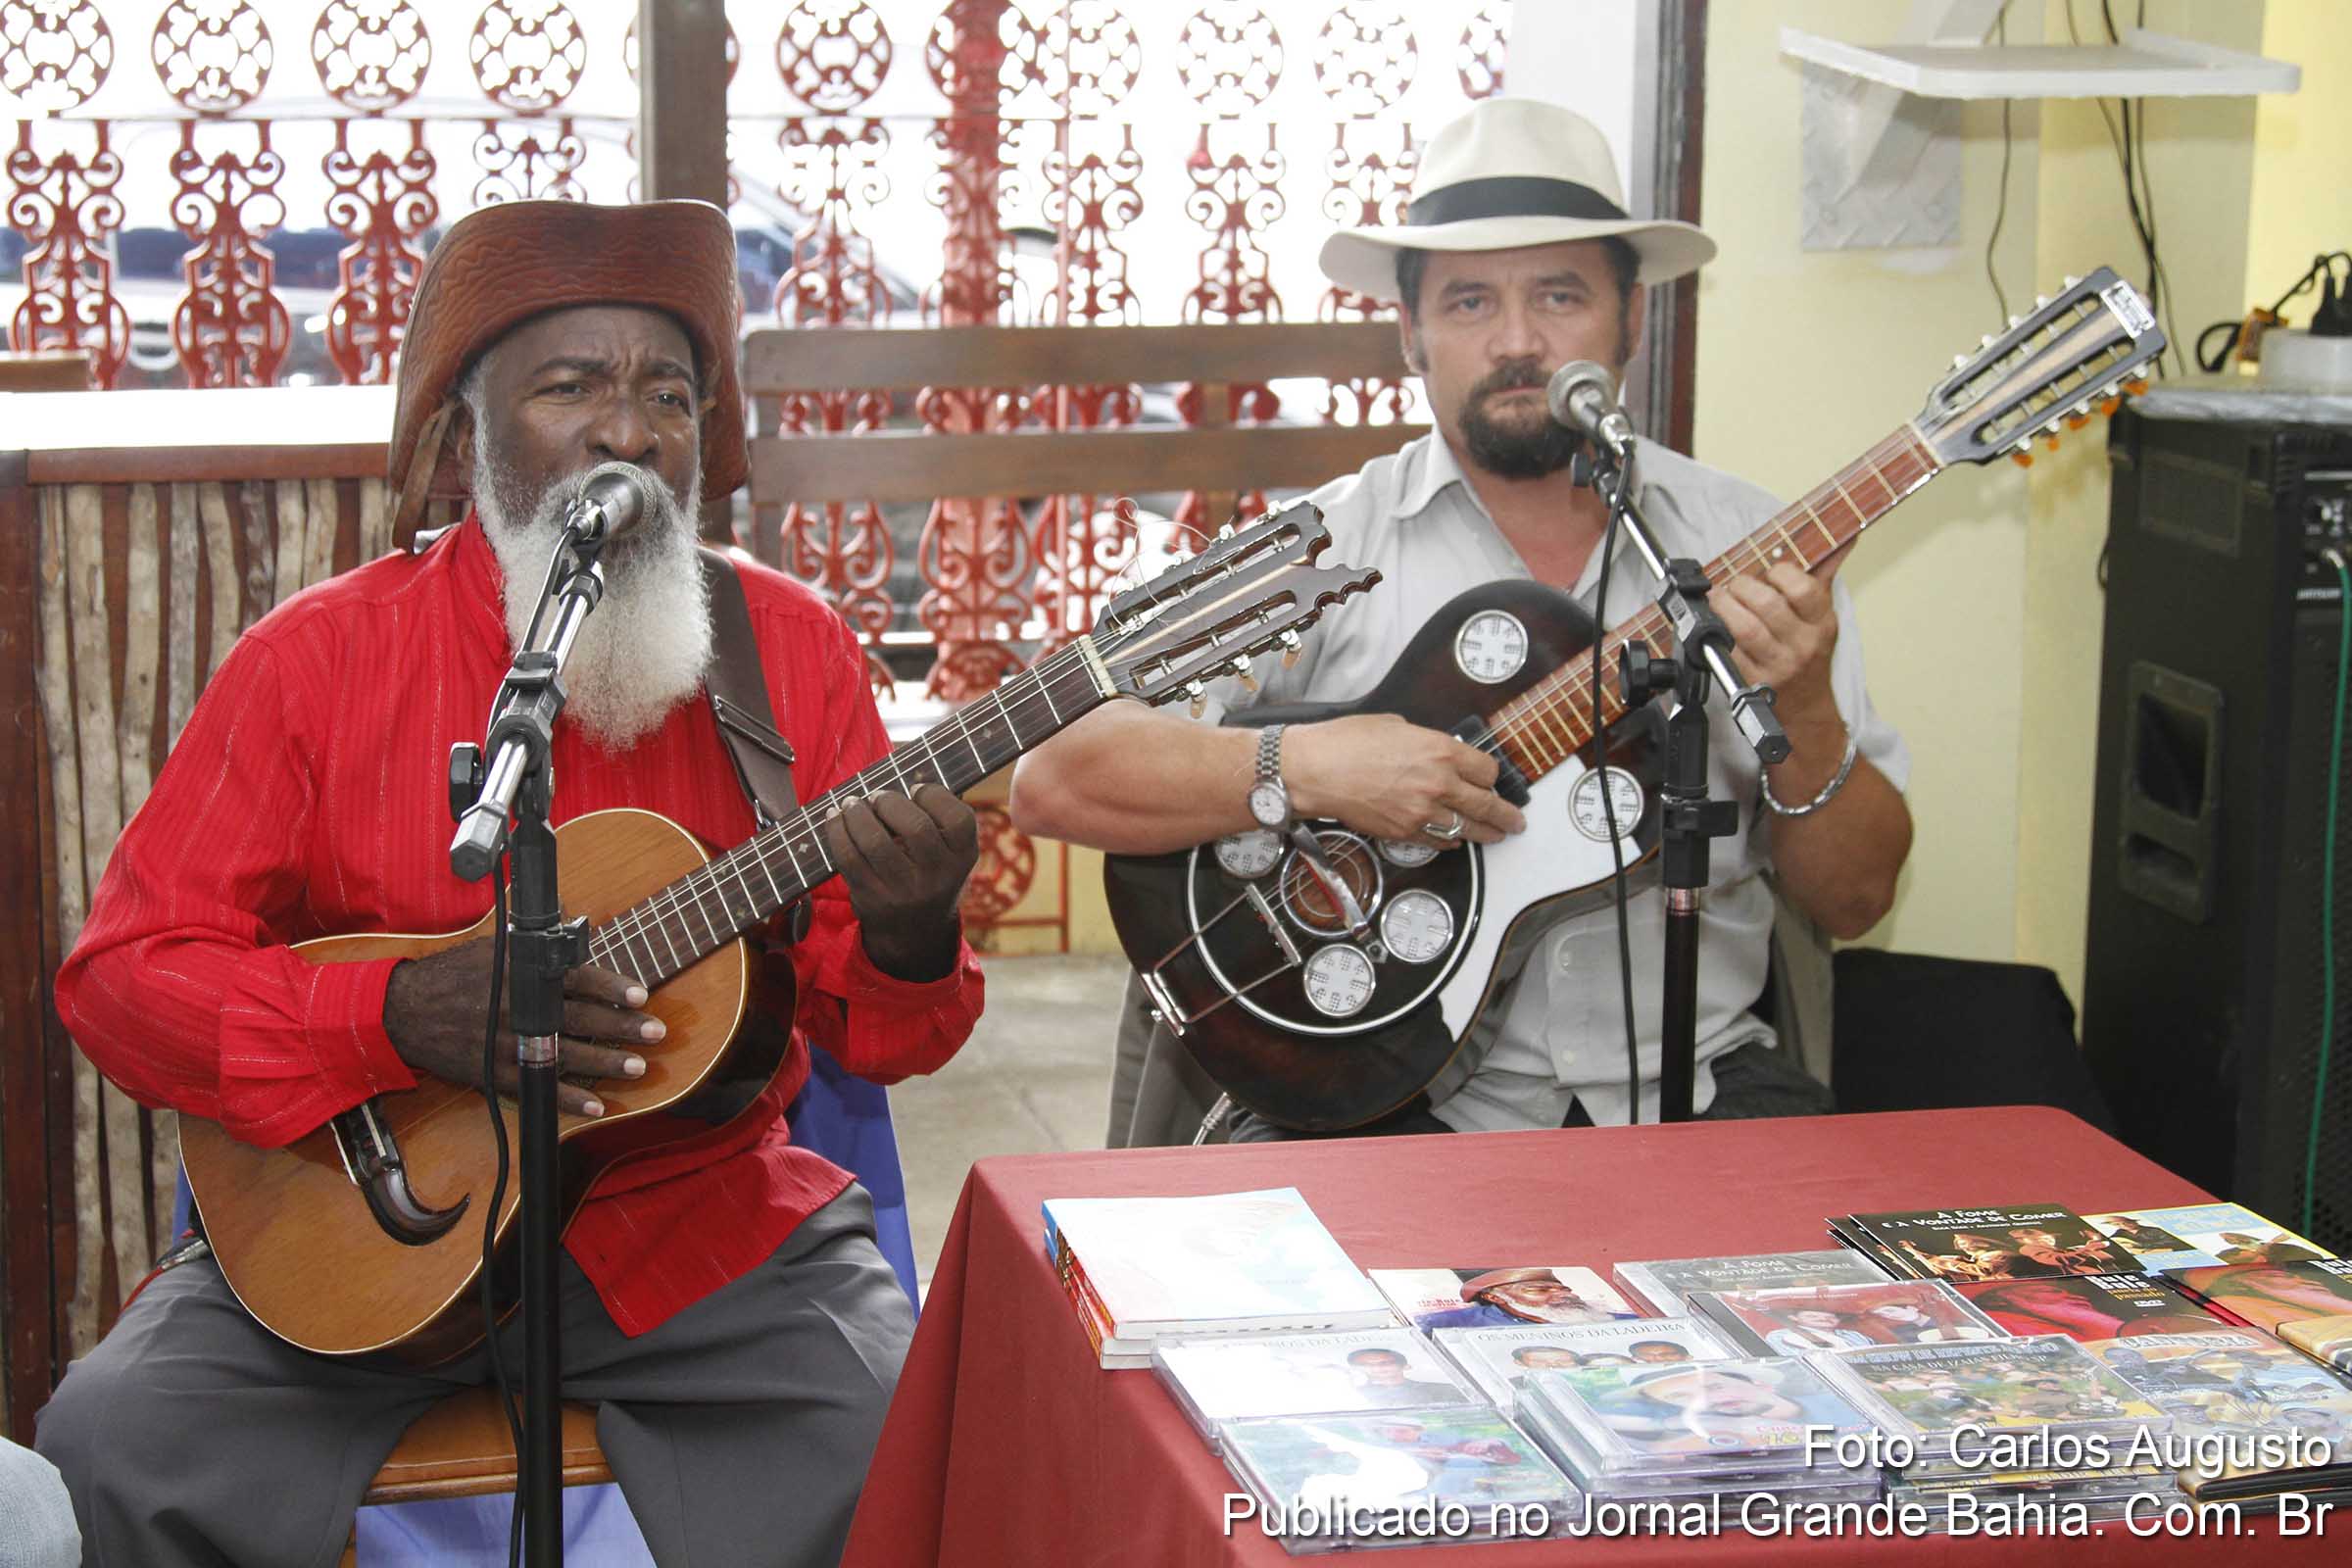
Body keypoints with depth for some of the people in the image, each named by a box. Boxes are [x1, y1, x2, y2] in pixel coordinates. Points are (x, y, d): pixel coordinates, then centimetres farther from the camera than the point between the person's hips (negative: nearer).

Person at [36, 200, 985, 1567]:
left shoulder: (793, 649, 2)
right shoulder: (321, 658, -2)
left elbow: (870, 1037, 3)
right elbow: (121, 971, -4)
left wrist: (906, 941, -21)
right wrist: (401, 1019, -19)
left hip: (707, 1224, 1)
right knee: (113, 1440, -23)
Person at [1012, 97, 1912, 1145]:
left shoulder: (1749, 547, 7)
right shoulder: (1321, 549, 0)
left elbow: (1852, 902, 6)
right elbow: (1056, 779, -8)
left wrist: (1804, 717, -12)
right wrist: (1304, 767, -21)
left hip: (1690, 1087, 2)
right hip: (1382, 1094, -2)